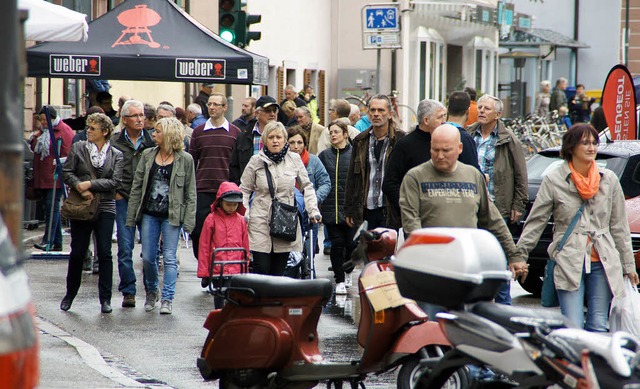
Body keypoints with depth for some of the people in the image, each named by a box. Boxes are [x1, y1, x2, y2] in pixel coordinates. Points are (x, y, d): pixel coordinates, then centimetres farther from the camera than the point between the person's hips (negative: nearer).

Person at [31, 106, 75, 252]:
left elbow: (67, 153, -13)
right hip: (43, 177, 8)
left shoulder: (64, 130, -7)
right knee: (52, 207, 11)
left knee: (52, 206, -13)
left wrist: (61, 166, -19)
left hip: (55, 177, -8)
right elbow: (35, 149, 28)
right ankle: (57, 242, 16)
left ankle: (48, 241, -15)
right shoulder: (43, 130, 18)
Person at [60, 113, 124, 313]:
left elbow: (114, 181, -5)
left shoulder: (116, 155, 4)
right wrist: (81, 189, -14)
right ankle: (70, 294, 20)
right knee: (78, 252, 3)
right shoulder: (78, 148, 5)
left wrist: (90, 184, -15)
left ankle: (105, 299, 3)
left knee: (105, 253, -4)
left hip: (105, 208, 0)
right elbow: (67, 172, 1)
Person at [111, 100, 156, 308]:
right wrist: (116, 192, 0)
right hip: (124, 200, 0)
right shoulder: (115, 144, 4)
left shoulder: (152, 143, 5)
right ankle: (128, 291, 3)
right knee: (125, 247, -2)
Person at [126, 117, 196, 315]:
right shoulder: (148, 155, 5)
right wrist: (131, 217, 3)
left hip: (171, 216, -3)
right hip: (149, 214, 3)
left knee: (169, 258, -3)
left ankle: (167, 299, 1)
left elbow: (190, 193, -1)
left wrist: (189, 221, -8)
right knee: (148, 257, 6)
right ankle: (151, 292, 27)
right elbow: (136, 187, 7)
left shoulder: (185, 159, -3)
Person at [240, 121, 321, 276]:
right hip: (260, 222, -1)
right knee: (261, 270, -8)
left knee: (279, 272, 2)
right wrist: (244, 213, -3)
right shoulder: (256, 161, 4)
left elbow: (306, 187, 13)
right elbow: (244, 190, 10)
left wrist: (313, 210, 1)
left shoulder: (294, 159, 6)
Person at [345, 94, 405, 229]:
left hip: (389, 212, -4)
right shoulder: (360, 141, 11)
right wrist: (349, 210, 11)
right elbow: (351, 177, 14)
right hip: (365, 211, 4)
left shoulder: (400, 140, -1)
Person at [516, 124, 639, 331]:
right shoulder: (553, 180, 2)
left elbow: (619, 226, 14)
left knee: (598, 327, 2)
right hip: (569, 264, -3)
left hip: (602, 263, 3)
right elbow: (535, 223, 4)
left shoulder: (609, 179, 10)